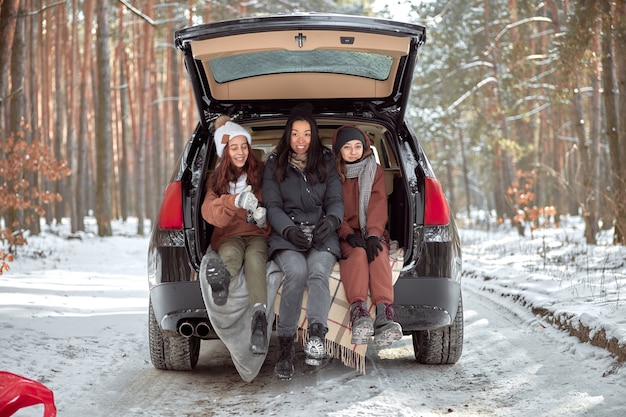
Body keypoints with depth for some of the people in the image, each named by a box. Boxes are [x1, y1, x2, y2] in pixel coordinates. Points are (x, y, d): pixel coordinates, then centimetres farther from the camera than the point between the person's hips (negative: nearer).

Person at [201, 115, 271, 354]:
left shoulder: (260, 173, 14)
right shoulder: (217, 179, 15)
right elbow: (209, 212, -3)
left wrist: (264, 217, -11)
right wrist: (235, 201, -24)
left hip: (257, 234, -2)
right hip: (230, 236, 2)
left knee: (254, 258, -39)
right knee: (230, 254, -37)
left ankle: (259, 317, -64)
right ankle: (220, 281, -74)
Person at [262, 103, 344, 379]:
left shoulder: (326, 162, 16)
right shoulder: (274, 164, 13)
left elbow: (336, 200, 9)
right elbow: (272, 206, 5)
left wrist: (331, 220, -15)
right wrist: (289, 230, -15)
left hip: (322, 235, 1)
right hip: (286, 235, -1)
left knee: (318, 272, -33)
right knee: (297, 272, -33)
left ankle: (317, 334, -53)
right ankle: (285, 347, -30)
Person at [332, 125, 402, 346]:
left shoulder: (375, 171, 14)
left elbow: (378, 205, 0)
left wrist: (373, 235, -18)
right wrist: (349, 234, -18)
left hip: (372, 233, 1)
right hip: (345, 236, -1)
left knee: (378, 252, -34)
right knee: (358, 252, -36)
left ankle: (385, 313, -57)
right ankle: (358, 311, -59)